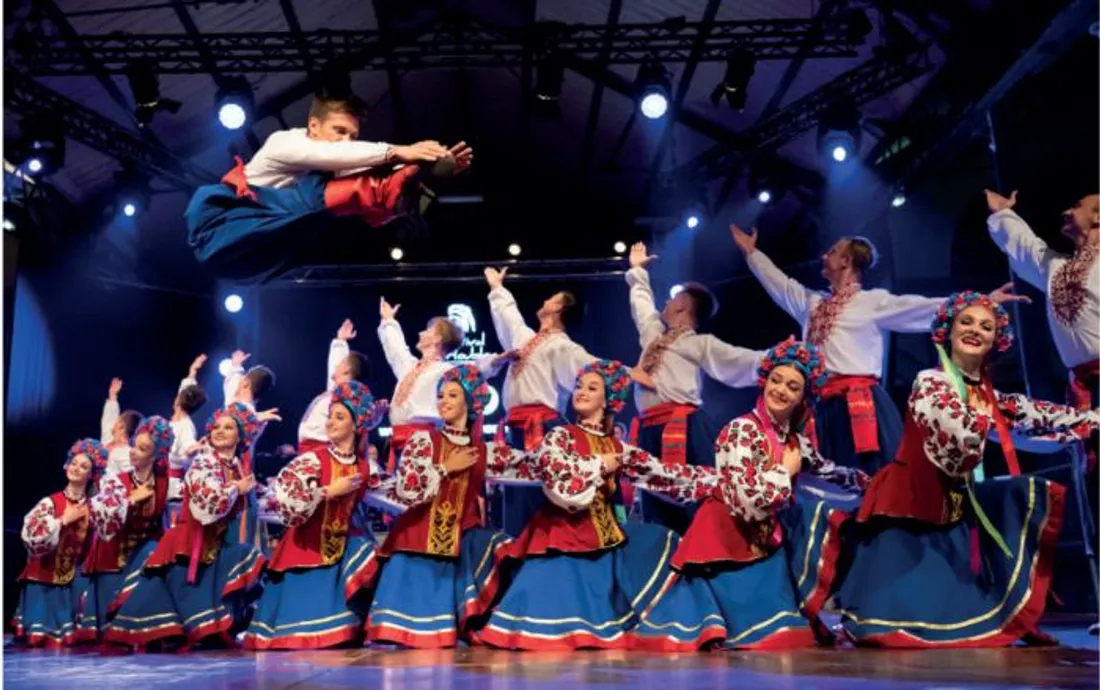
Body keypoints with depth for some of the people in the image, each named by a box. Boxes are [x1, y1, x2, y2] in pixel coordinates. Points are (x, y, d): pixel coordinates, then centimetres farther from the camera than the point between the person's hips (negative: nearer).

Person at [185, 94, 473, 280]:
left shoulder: (335, 169, 6)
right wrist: (396, 152, -40)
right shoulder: (284, 142, -8)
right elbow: (333, 154, -29)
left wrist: (424, 167, -30)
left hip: (254, 255, 5)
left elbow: (376, 188, -13)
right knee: (319, 193, -32)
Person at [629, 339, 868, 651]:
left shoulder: (796, 439, 4)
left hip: (766, 542, 8)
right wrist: (786, 470, -16)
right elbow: (751, 501, -28)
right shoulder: (741, 431, -19)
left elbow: (827, 472, 21)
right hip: (729, 545, -7)